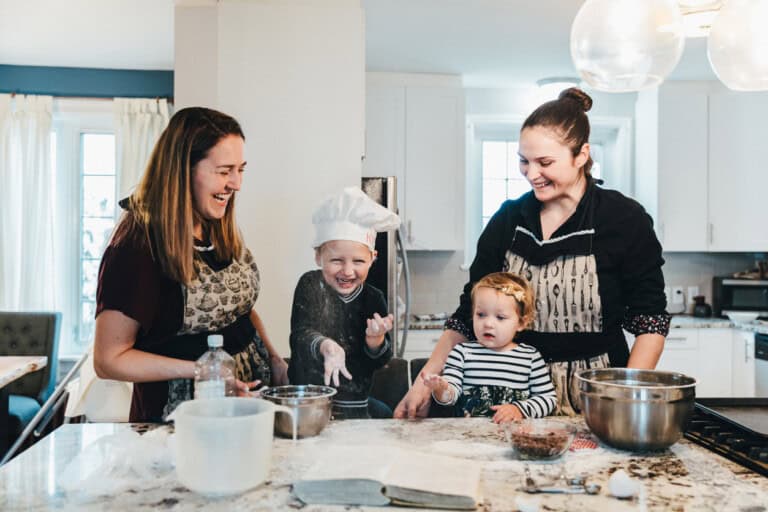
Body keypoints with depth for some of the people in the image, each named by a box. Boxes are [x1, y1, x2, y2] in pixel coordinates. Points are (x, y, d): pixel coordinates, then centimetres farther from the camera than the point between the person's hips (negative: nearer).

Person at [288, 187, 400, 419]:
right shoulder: (311, 285, -6)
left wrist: (375, 339, -21)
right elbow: (301, 334, -21)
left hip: (356, 403, 4)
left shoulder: (374, 299, 1)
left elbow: (378, 362, 1)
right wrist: (325, 345, -42)